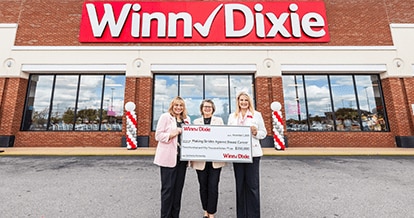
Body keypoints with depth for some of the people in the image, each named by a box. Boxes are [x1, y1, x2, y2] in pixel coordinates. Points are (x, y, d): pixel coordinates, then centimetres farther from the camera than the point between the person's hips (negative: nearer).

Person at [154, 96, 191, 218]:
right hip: (168, 158, -5)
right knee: (168, 188, 4)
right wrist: (172, 133, -19)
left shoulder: (187, 119, 13)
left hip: (182, 158, 5)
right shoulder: (165, 117, -1)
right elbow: (158, 135, -7)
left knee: (178, 188, 14)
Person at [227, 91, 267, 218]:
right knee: (240, 184, 10)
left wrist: (255, 132, -13)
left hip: (252, 153, -2)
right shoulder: (232, 116, 12)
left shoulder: (257, 115, 6)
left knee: (252, 185, 1)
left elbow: (264, 133, 7)